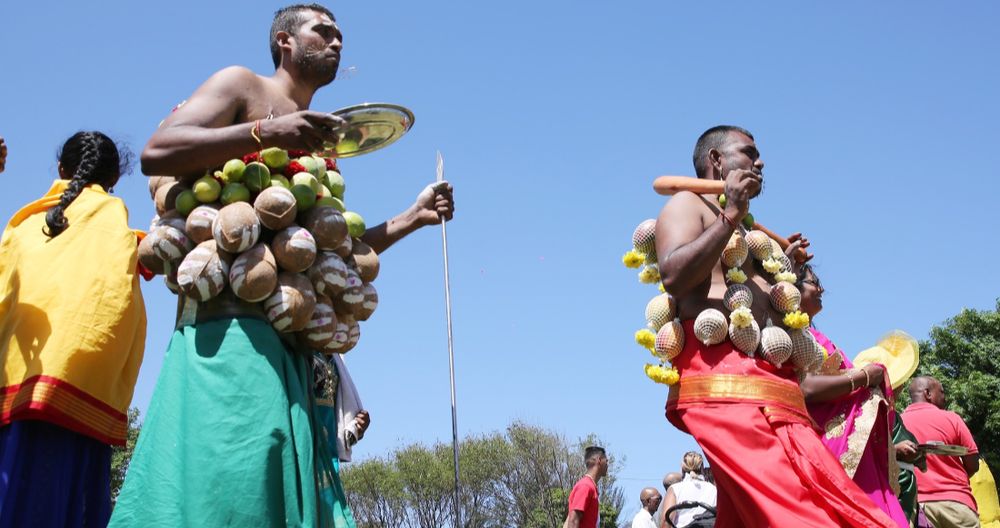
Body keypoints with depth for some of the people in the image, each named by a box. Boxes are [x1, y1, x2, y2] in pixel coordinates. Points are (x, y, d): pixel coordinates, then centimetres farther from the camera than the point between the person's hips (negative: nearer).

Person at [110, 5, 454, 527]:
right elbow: (156, 152, -5)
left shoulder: (316, 147, 30)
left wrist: (412, 217, 23)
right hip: (230, 321, -7)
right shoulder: (242, 85, 10)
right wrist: (266, 133, -15)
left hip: (290, 341, 7)